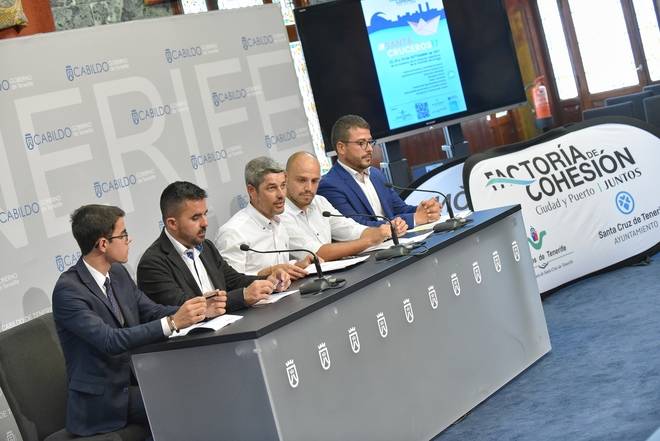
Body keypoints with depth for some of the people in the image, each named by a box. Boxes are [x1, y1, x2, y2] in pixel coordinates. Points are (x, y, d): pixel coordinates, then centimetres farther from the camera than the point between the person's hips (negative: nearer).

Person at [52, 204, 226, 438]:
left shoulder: (117, 272, 6)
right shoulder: (67, 290, -19)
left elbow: (152, 311, 10)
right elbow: (110, 341, -29)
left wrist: (201, 310, -8)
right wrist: (173, 323, -34)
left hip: (135, 378, 7)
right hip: (101, 399, -7)